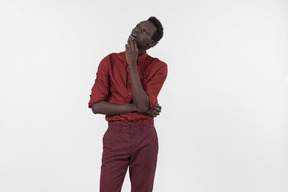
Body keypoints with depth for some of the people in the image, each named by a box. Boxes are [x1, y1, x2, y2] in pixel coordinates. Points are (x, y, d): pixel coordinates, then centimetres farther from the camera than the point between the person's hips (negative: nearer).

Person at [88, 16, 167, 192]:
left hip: (145, 138, 0)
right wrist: (137, 107, -13)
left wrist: (132, 64, -16)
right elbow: (97, 106, -7)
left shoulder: (158, 67, -2)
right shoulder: (109, 62, 1)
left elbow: (143, 104, -17)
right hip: (115, 137, 0)